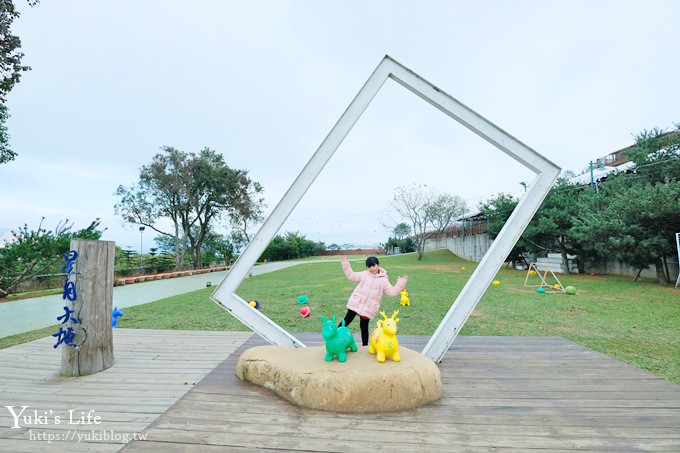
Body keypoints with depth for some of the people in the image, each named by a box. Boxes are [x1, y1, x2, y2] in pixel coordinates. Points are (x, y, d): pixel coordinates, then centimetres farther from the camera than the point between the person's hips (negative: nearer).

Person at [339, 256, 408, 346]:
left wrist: (400, 284, -8)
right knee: (347, 320, 5)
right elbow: (351, 275, 10)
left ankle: (365, 346, 27)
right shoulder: (363, 274, 4)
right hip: (355, 304, 0)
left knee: (364, 326, 11)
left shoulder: (383, 280, 2)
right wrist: (345, 264, 4)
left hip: (368, 309, 0)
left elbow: (392, 292, 2)